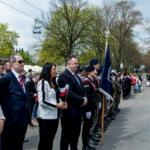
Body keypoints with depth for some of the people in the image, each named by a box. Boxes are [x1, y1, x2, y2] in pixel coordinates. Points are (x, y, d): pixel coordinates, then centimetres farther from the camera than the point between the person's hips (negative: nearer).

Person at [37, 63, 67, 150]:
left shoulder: (53, 83, 13)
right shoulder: (43, 82, -12)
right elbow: (42, 101, -19)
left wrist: (61, 104, 4)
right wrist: (56, 105, -20)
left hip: (54, 116, 8)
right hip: (45, 117, -8)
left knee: (50, 141, 15)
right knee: (44, 141, 4)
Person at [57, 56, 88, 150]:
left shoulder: (77, 76, 17)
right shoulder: (64, 76, -14)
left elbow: (81, 90, 19)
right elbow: (68, 94, -23)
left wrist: (85, 98, -2)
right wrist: (82, 100, -17)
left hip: (78, 110, 9)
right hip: (69, 111, -8)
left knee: (76, 134, 17)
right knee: (67, 135, 4)